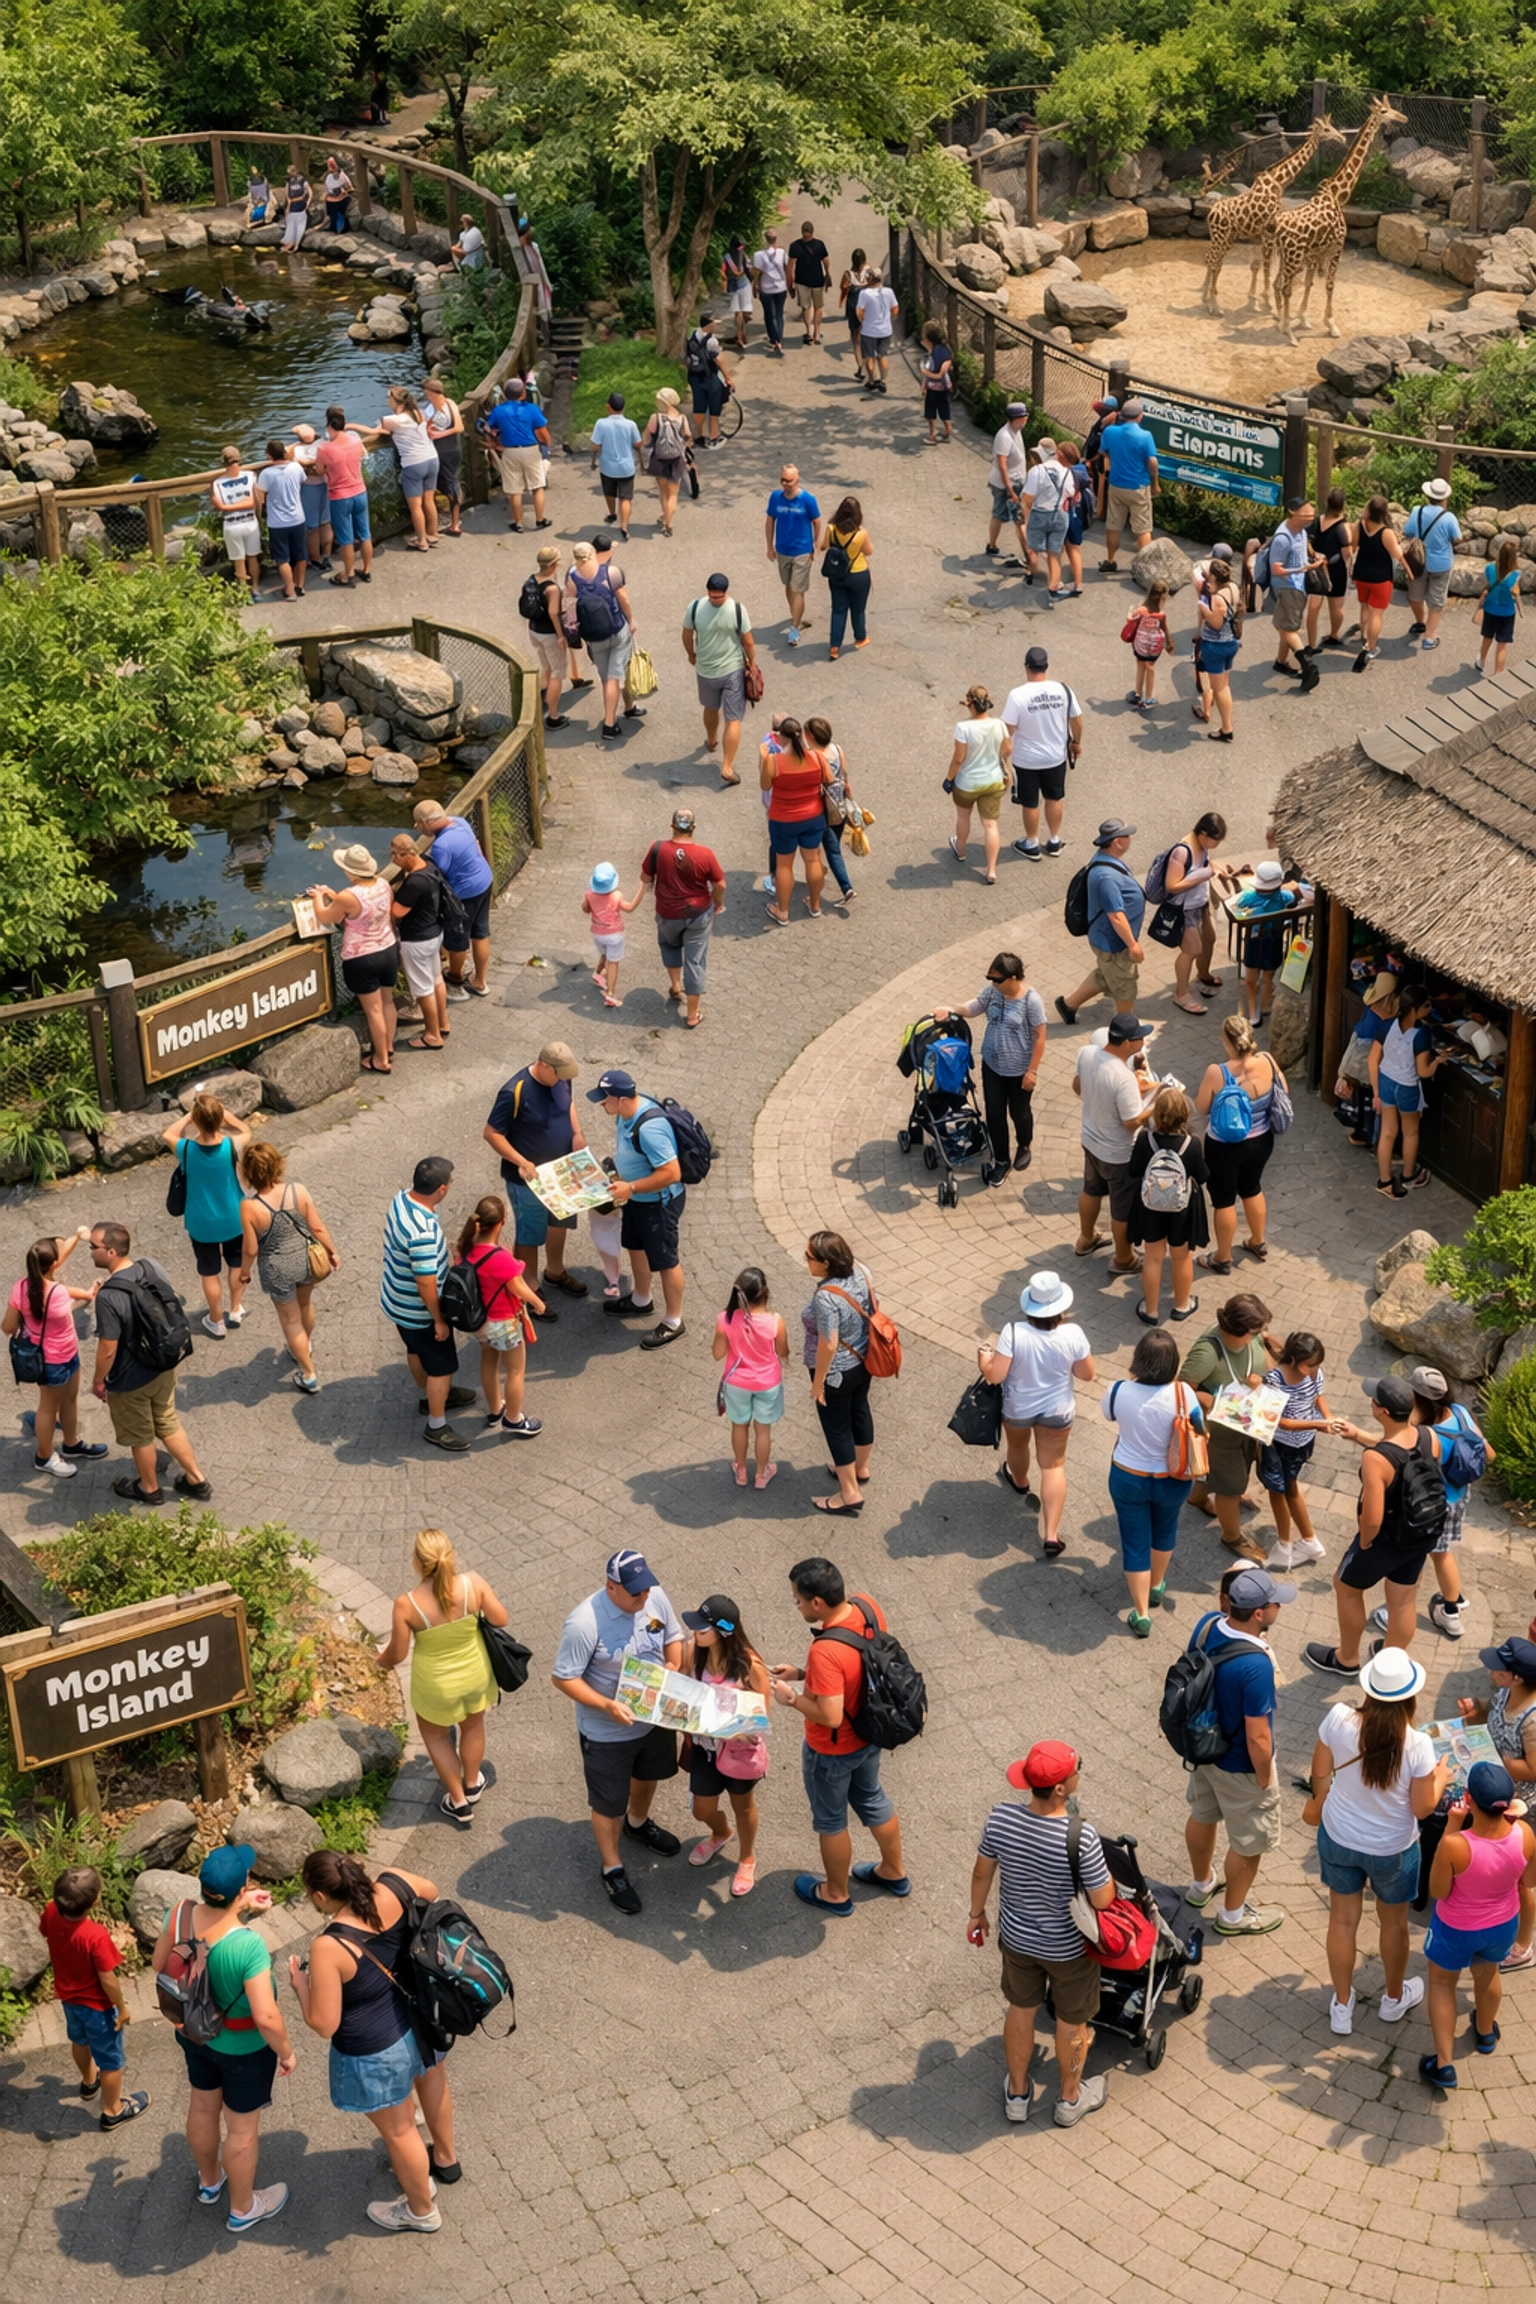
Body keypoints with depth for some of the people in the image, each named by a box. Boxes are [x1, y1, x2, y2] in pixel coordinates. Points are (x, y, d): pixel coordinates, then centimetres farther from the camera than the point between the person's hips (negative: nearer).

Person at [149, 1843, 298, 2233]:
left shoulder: (180, 1914, -23)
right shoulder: (248, 1946, -40)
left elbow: (159, 1963, -3)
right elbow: (266, 2018, -36)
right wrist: (287, 2053, -14)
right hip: (243, 2048, -5)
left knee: (203, 2108, 31)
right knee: (242, 2128, 20)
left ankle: (209, 2181, 57)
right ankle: (243, 2209, 43)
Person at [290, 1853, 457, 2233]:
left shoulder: (329, 1947, -35)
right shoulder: (394, 1885, -20)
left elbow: (324, 2024, -25)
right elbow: (431, 1893, 5)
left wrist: (300, 1984, -8)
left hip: (378, 2050, -6)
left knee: (398, 2130, 21)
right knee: (431, 2078, 36)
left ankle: (421, 2211, 46)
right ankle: (445, 2158, 64)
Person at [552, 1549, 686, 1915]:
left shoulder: (656, 1597, -15)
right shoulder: (585, 1623, -33)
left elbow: (673, 1635, 4)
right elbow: (564, 1678, -25)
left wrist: (675, 1668, -14)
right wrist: (607, 1706, -34)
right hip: (607, 1733, -6)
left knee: (647, 1775, 32)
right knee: (608, 1803, 14)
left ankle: (638, 1822, 63)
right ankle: (613, 1869, 37)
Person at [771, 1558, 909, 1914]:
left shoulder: (826, 1651, -40)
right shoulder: (866, 1606, -15)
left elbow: (830, 1716, -35)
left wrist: (791, 1697, -19)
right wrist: (802, 1674, 1)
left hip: (833, 1750, -7)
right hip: (869, 1733, 7)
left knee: (831, 1820, 19)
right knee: (872, 1799, 30)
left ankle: (836, 1894, 42)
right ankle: (893, 1872, 51)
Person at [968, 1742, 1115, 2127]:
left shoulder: (1001, 1818, -23)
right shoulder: (1081, 1838, -35)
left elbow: (982, 1871, -6)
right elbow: (1102, 1900, -24)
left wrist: (977, 1913, 13)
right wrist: (1108, 1874, -2)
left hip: (1016, 1938, 3)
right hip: (1069, 1947, -3)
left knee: (1021, 2010, 29)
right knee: (1072, 2022, 24)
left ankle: (1017, 2094, 49)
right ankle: (1069, 2099, 47)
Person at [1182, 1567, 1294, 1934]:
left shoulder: (1207, 1623, -18)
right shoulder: (1255, 1666, -40)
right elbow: (1257, 1737, -27)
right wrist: (1265, 1779, -13)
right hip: (1239, 1766, -7)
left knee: (1202, 1815, 31)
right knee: (1248, 1842, 19)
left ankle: (1201, 1884, 56)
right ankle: (1233, 1914, 41)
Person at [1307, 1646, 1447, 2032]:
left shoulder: (1339, 1719, -23)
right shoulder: (1416, 1745, -30)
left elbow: (1320, 1773, -6)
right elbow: (1423, 1807, -17)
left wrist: (1320, 1803, 15)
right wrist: (1441, 1778, 3)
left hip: (1339, 1839, 2)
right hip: (1392, 1850, -2)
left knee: (1343, 1919, 23)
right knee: (1394, 1923, 25)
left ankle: (1342, 2006, 41)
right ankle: (1394, 1998, 48)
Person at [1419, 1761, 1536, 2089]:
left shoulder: (1455, 1845, -40)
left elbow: (1438, 1891, -20)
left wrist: (1451, 1828, -25)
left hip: (1456, 1930, -3)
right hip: (1503, 1925, 3)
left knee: (1442, 1981, 27)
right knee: (1487, 1974, 35)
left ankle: (1443, 2065, 32)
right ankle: (1485, 2033, 61)